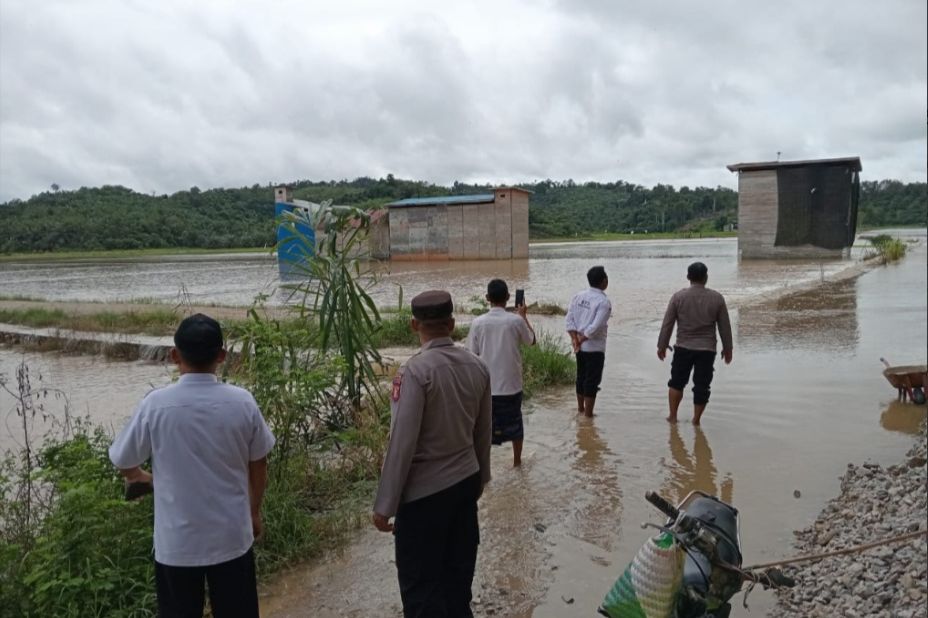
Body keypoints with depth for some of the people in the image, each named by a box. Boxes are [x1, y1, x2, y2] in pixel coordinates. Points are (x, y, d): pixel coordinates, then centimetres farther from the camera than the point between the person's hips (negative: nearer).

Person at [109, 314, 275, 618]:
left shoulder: (155, 404, -15)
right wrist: (254, 512, 18)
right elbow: (258, 465, 1)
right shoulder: (242, 402, -11)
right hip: (231, 536, 1)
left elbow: (124, 462, 0)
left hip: (177, 541, -1)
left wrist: (141, 477, 24)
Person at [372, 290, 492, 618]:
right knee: (458, 572, 21)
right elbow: (483, 432, 8)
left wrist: (384, 505, -13)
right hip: (466, 481, 6)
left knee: (420, 582, 8)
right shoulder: (477, 366, -2)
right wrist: (481, 476, 23)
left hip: (424, 490, -6)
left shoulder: (416, 370, -21)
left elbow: (402, 442, -21)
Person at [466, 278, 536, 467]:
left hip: (486, 385, -1)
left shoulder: (478, 323, -10)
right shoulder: (516, 321, -10)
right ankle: (517, 460, 34)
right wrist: (523, 316, 20)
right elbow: (531, 340, 9)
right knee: (514, 423, 19)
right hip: (511, 384, 1)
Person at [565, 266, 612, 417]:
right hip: (595, 347, -7)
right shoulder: (604, 302, -16)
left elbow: (569, 319, -1)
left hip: (581, 347, 7)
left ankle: (580, 408, 33)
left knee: (581, 377, 19)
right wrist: (581, 340, -13)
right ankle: (588, 414, 8)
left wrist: (575, 339, -5)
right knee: (592, 381, 3)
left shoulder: (579, 296, 3)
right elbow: (596, 327, -23)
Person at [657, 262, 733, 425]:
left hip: (683, 348, 0)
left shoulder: (678, 297, -5)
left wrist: (662, 345, 8)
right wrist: (727, 348, 15)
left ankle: (673, 416, 14)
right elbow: (725, 327, 4)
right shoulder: (717, 298, -2)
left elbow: (667, 324, -2)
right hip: (707, 350, 0)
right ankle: (696, 420, 14)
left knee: (677, 382, 15)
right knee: (701, 386, 8)